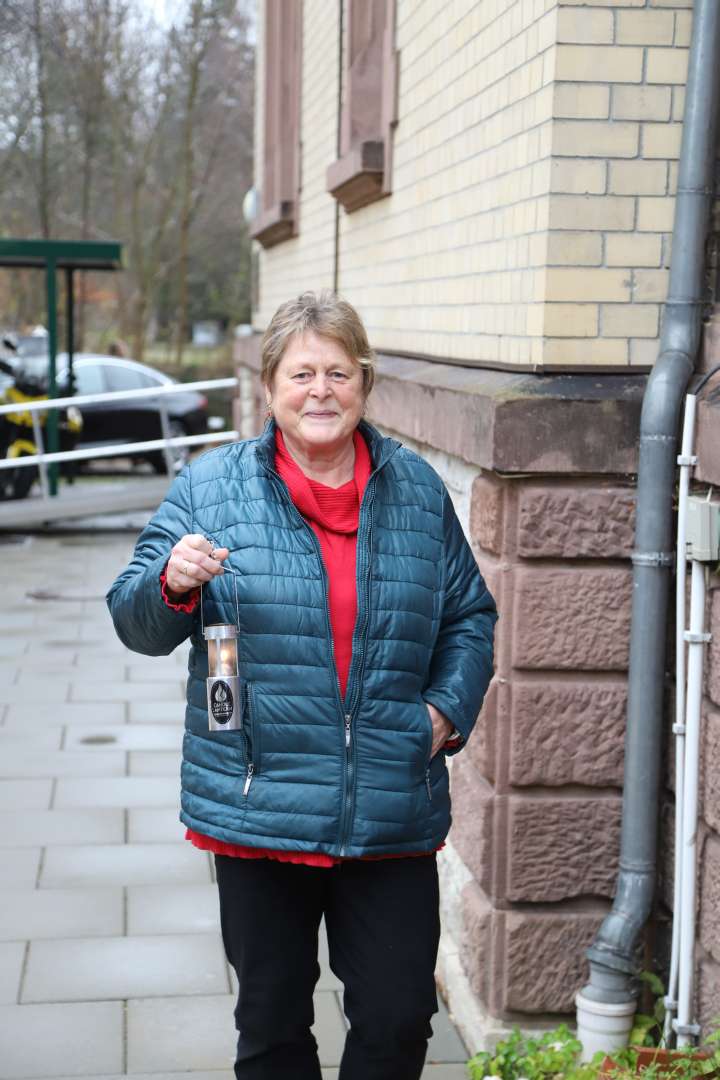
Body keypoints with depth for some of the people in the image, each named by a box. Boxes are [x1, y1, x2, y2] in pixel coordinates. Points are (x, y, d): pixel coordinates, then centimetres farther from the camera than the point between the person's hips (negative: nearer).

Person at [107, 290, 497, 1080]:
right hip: (258, 809, -1)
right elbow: (136, 624, -1)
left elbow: (470, 616, 16)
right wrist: (173, 586, -23)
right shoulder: (209, 487, -1)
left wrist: (450, 708, 1)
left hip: (393, 817, 2)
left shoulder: (418, 490, 6)